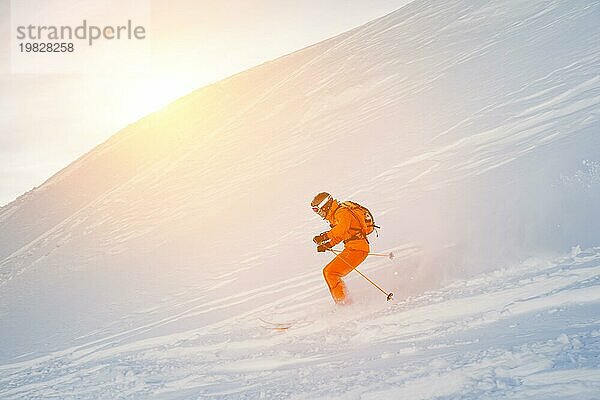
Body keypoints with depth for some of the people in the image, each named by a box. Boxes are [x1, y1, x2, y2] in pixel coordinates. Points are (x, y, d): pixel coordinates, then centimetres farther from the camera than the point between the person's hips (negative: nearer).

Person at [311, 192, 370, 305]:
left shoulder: (342, 212, -12)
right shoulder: (334, 216, 19)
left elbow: (342, 228, -32)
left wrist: (324, 236, -37)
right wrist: (327, 245, 13)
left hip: (357, 248, -10)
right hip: (350, 249, 10)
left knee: (331, 273, -14)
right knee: (327, 272, 11)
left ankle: (343, 302, -8)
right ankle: (342, 302, 14)